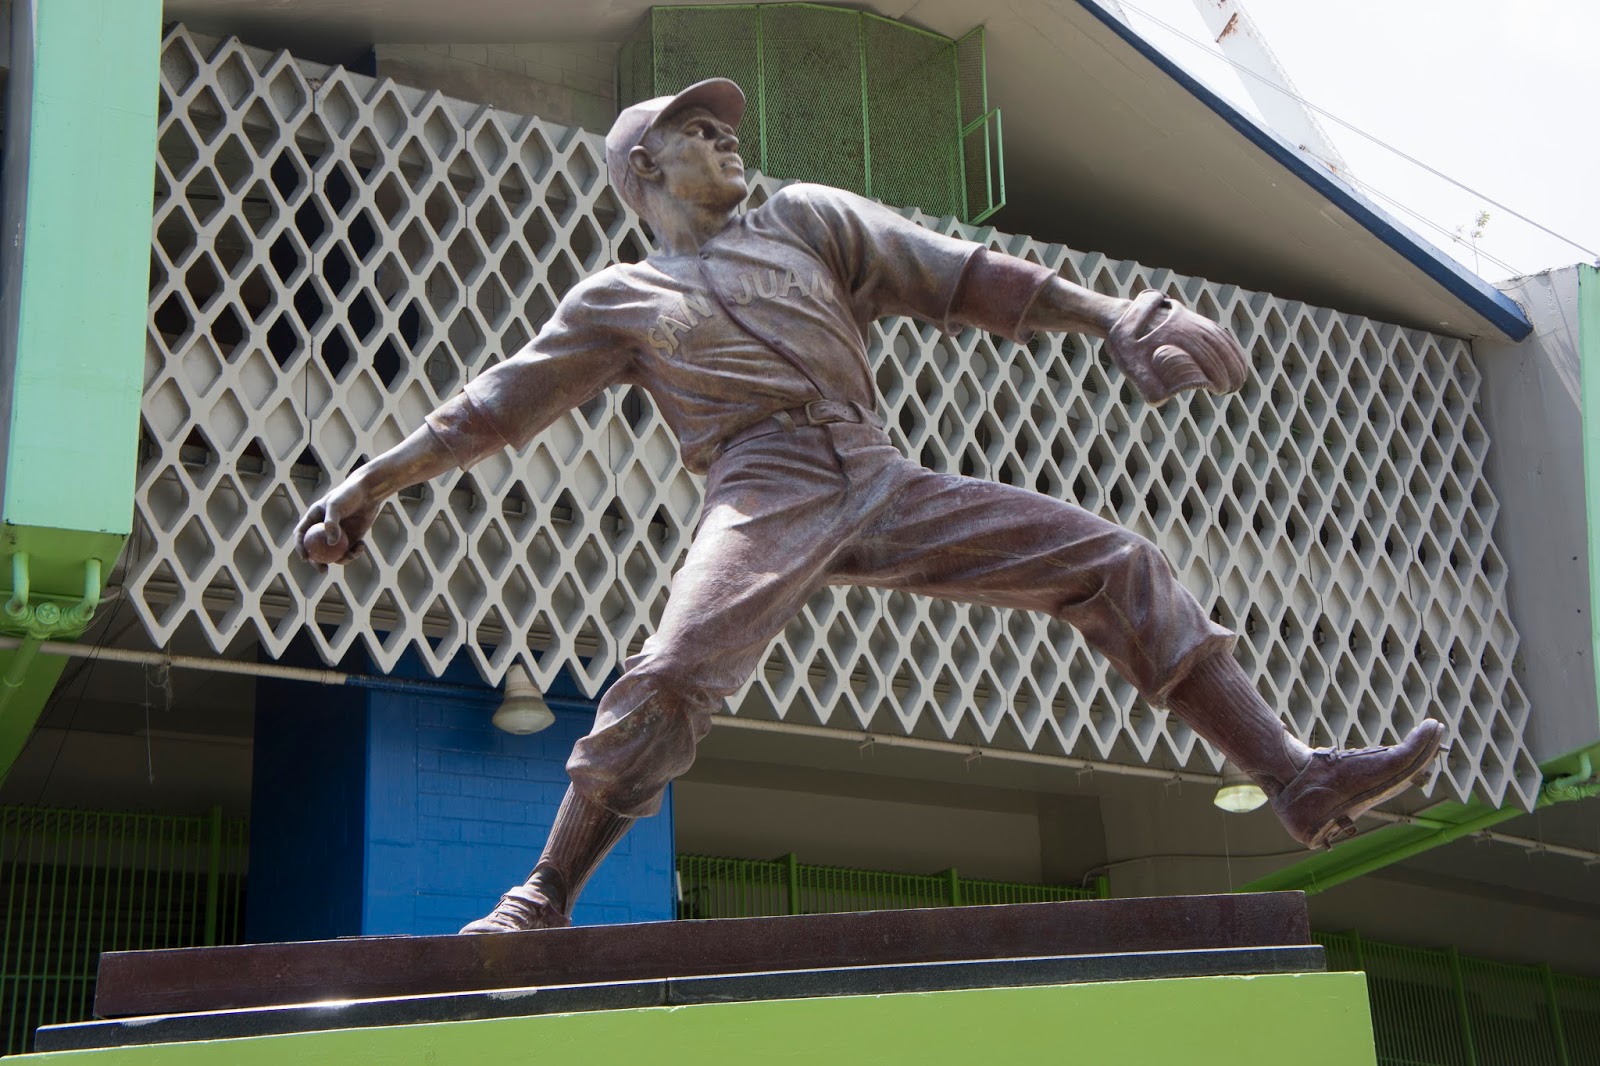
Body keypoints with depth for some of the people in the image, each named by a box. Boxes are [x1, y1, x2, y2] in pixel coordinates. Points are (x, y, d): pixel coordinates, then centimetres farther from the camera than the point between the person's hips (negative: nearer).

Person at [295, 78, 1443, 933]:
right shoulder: (618, 301, 15)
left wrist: (1110, 314, 6)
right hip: (769, 503, -3)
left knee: (1114, 563, -6)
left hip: (890, 489, 4)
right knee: (668, 679, -28)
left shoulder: (806, 218, 21)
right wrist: (369, 485, 10)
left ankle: (1299, 781, -6)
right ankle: (541, 906, -14)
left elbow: (958, 275, 14)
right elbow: (495, 404, 15)